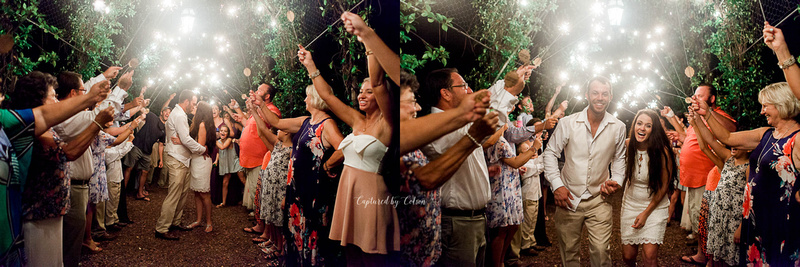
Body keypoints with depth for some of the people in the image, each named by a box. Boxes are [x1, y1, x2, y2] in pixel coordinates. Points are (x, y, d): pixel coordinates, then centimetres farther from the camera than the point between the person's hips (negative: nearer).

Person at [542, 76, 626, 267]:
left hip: (599, 200, 1)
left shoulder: (618, 127, 1)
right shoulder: (568, 123, -6)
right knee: (569, 251, 9)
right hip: (568, 197, 0)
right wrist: (557, 185, -9)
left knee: (601, 251, -6)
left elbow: (619, 158, 15)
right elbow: (550, 153, 0)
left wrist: (616, 180, -2)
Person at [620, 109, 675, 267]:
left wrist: (646, 213, -10)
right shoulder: (628, 146, -7)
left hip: (655, 206, -3)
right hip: (630, 205, 3)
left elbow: (664, 186, -10)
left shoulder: (662, 152, -16)